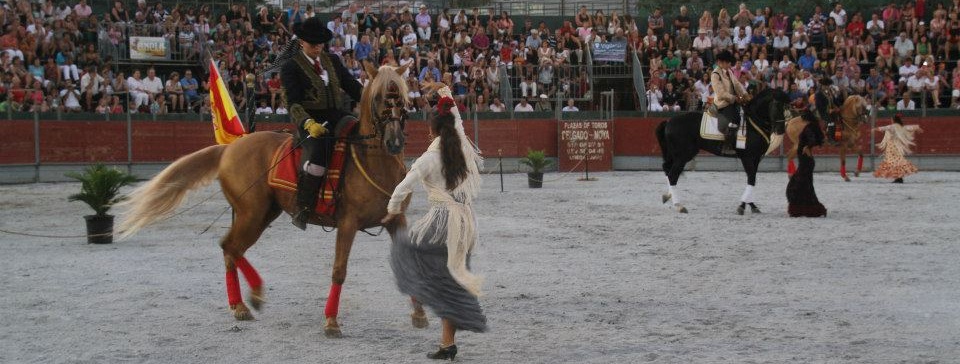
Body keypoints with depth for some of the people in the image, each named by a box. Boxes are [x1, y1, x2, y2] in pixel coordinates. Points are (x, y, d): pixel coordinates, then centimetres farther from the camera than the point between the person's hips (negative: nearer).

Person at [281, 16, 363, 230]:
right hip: (310, 121, -6)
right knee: (318, 156, -34)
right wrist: (308, 124, -27)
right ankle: (303, 211, -24)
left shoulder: (332, 61, 17)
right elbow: (293, 102, -10)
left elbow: (353, 87, 16)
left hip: (337, 116, 6)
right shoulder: (291, 67, 0)